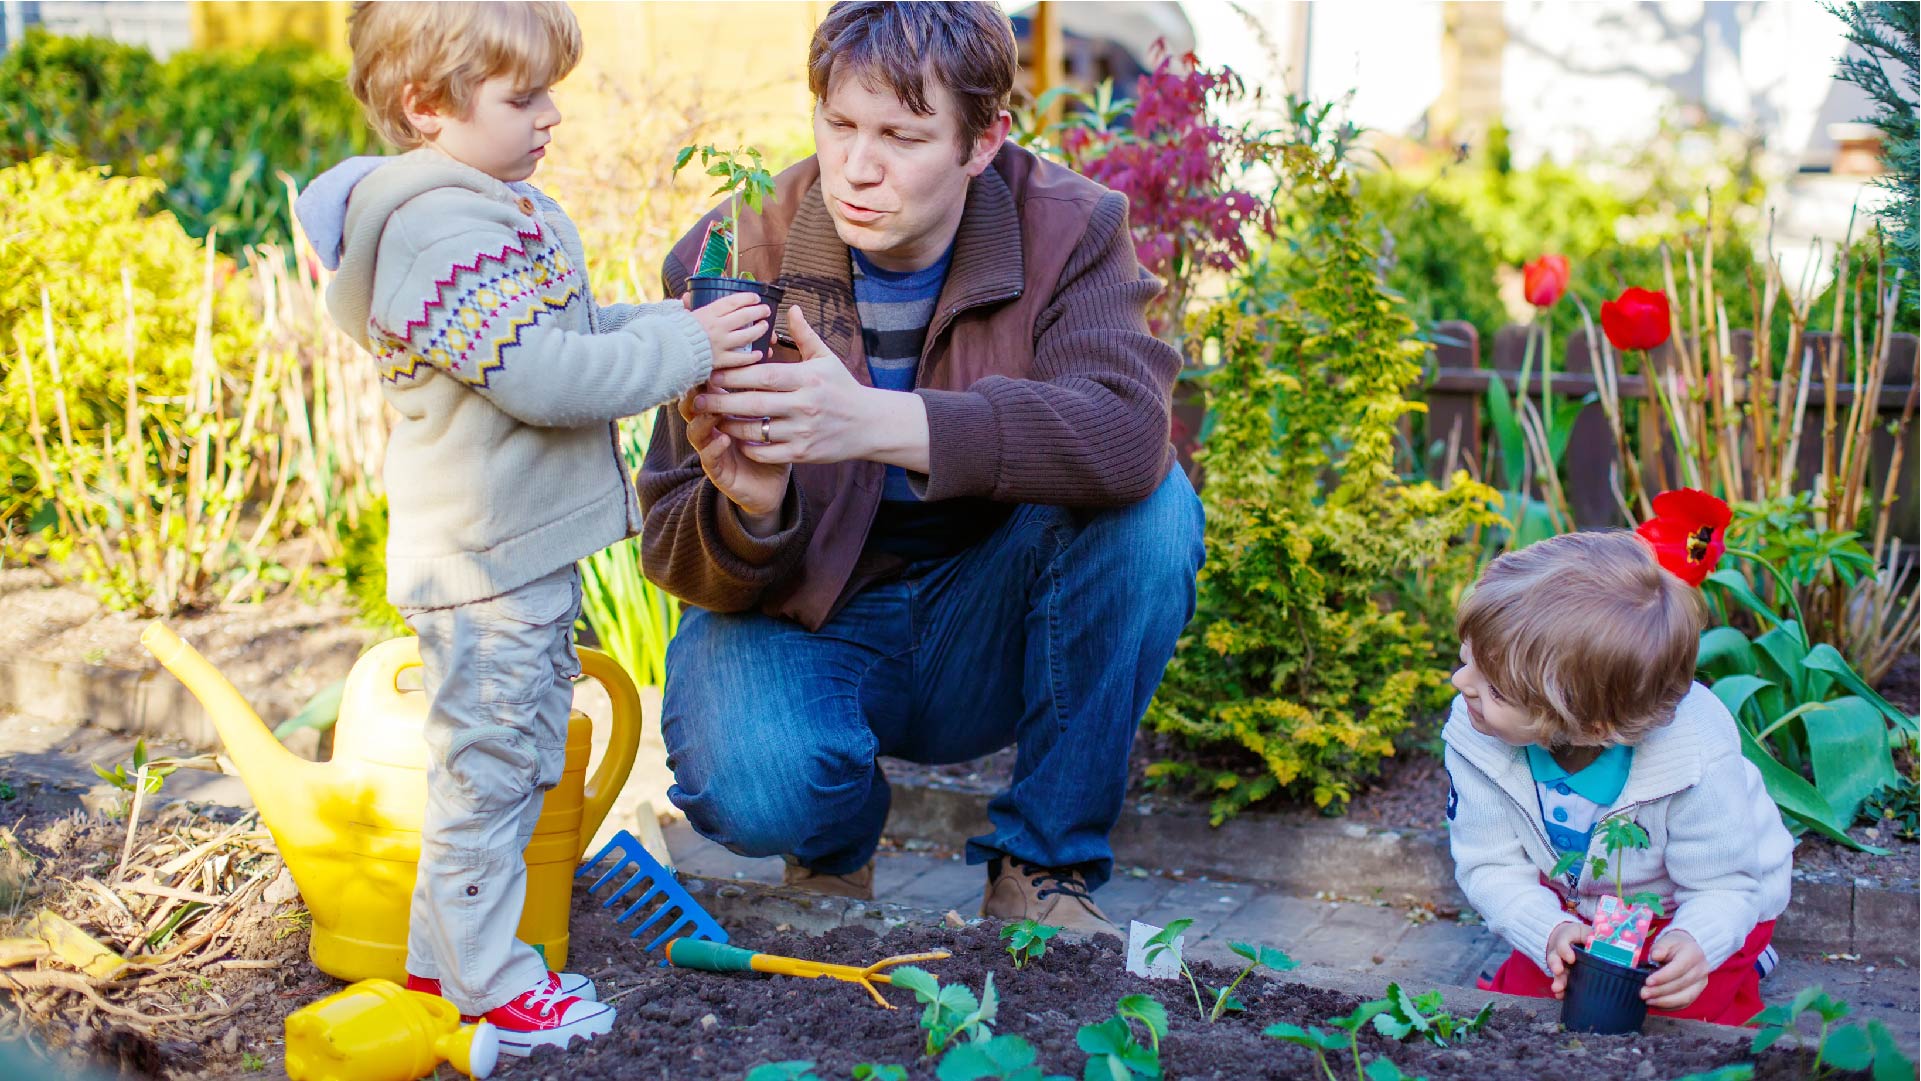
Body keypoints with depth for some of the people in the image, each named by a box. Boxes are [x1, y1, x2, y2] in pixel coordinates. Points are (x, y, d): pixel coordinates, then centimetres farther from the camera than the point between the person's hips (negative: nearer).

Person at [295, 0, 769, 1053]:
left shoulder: (502, 209, 13)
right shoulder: (444, 234, -22)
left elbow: (577, 329, 18)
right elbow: (540, 375, -28)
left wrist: (683, 326, 4)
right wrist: (683, 348, -21)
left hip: (529, 551, 11)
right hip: (482, 562, -11)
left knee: (520, 756, 20)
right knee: (486, 766, 2)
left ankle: (441, 953, 33)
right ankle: (485, 982, 16)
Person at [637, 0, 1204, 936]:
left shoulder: (1066, 228, -12)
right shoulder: (735, 257, -14)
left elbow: (1127, 429, -33)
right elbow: (677, 552, -14)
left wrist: (880, 423, -47)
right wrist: (747, 510, -40)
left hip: (980, 630, 2)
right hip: (797, 615, -1)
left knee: (1151, 508, -27)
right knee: (749, 789, -33)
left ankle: (1045, 863, -10)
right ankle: (835, 842, 8)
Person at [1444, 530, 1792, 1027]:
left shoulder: (1699, 761, -38)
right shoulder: (1473, 736, -29)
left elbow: (1723, 885, -25)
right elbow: (1491, 865, -20)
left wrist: (1693, 943, -49)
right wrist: (1551, 933, -40)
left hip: (1684, 910, -3)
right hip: (1572, 905, 3)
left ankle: (1738, 967, 15)